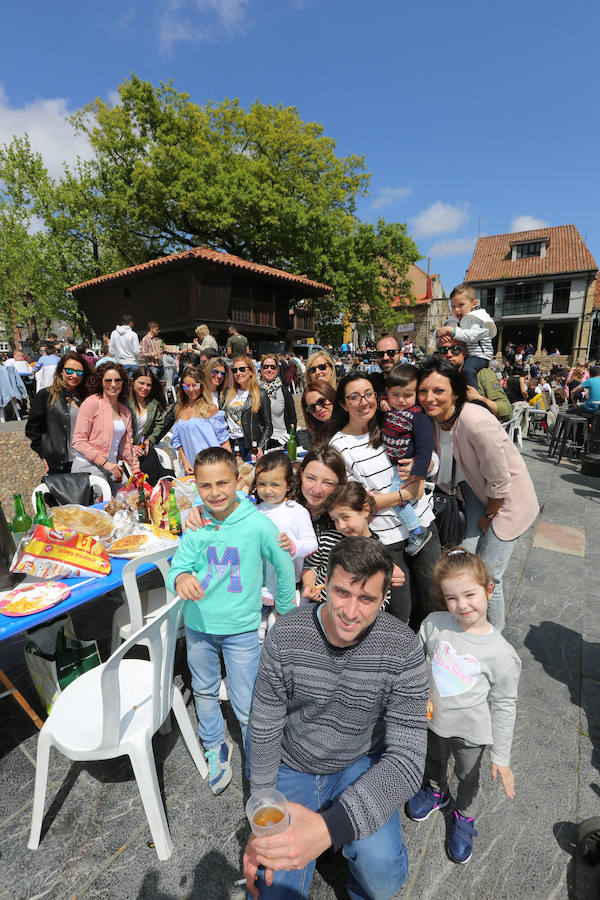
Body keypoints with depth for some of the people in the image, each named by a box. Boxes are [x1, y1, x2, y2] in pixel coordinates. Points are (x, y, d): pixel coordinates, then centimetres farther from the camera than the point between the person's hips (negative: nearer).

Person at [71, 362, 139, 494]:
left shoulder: (125, 411, 12)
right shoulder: (92, 402, -6)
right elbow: (78, 441, -10)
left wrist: (136, 472, 11)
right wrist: (105, 463, -17)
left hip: (112, 470, 6)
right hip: (88, 468, -5)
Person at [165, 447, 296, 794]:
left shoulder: (259, 525, -20)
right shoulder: (195, 526, -12)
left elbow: (284, 567, -7)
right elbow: (178, 567, -9)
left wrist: (285, 612, 4)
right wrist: (180, 578, -33)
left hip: (243, 628, -3)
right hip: (199, 625, 4)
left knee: (247, 706, 8)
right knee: (205, 692, 25)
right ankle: (216, 749, 53)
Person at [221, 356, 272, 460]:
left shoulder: (260, 395, -1)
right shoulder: (229, 392, 13)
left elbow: (268, 426, -1)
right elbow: (223, 418, 18)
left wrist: (261, 447, -11)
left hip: (248, 445, -4)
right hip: (227, 443, 4)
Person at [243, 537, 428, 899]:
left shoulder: (403, 648, -25)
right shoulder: (284, 636, -23)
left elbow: (406, 759, -28)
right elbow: (264, 730, -9)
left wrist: (328, 827, -43)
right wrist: (261, 823, -10)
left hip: (362, 764, 0)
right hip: (293, 766, 1)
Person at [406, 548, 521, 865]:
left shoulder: (501, 654, -26)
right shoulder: (434, 624, -22)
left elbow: (503, 707, -13)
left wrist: (501, 757, -7)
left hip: (471, 731, -2)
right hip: (433, 720, 3)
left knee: (468, 776, 25)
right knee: (434, 760, 30)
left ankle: (464, 818, 56)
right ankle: (436, 792, 62)